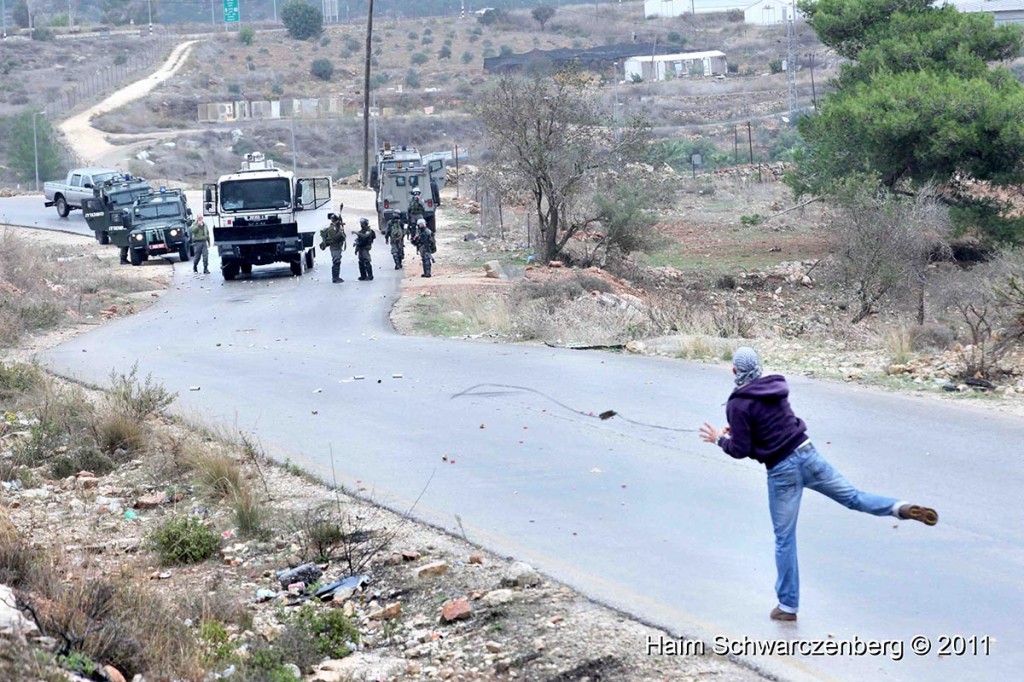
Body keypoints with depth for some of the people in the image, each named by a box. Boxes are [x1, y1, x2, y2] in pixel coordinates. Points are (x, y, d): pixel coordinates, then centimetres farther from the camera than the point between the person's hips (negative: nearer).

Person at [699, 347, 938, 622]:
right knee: (852, 497, 11)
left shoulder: (737, 404, -12)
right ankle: (902, 508, -14)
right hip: (807, 454, 5)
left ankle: (788, 605, 11)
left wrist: (721, 439, 7)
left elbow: (741, 450, -12)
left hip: (781, 470, -5)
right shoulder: (775, 387, 9)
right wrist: (737, 429, 24)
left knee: (784, 538, 4)